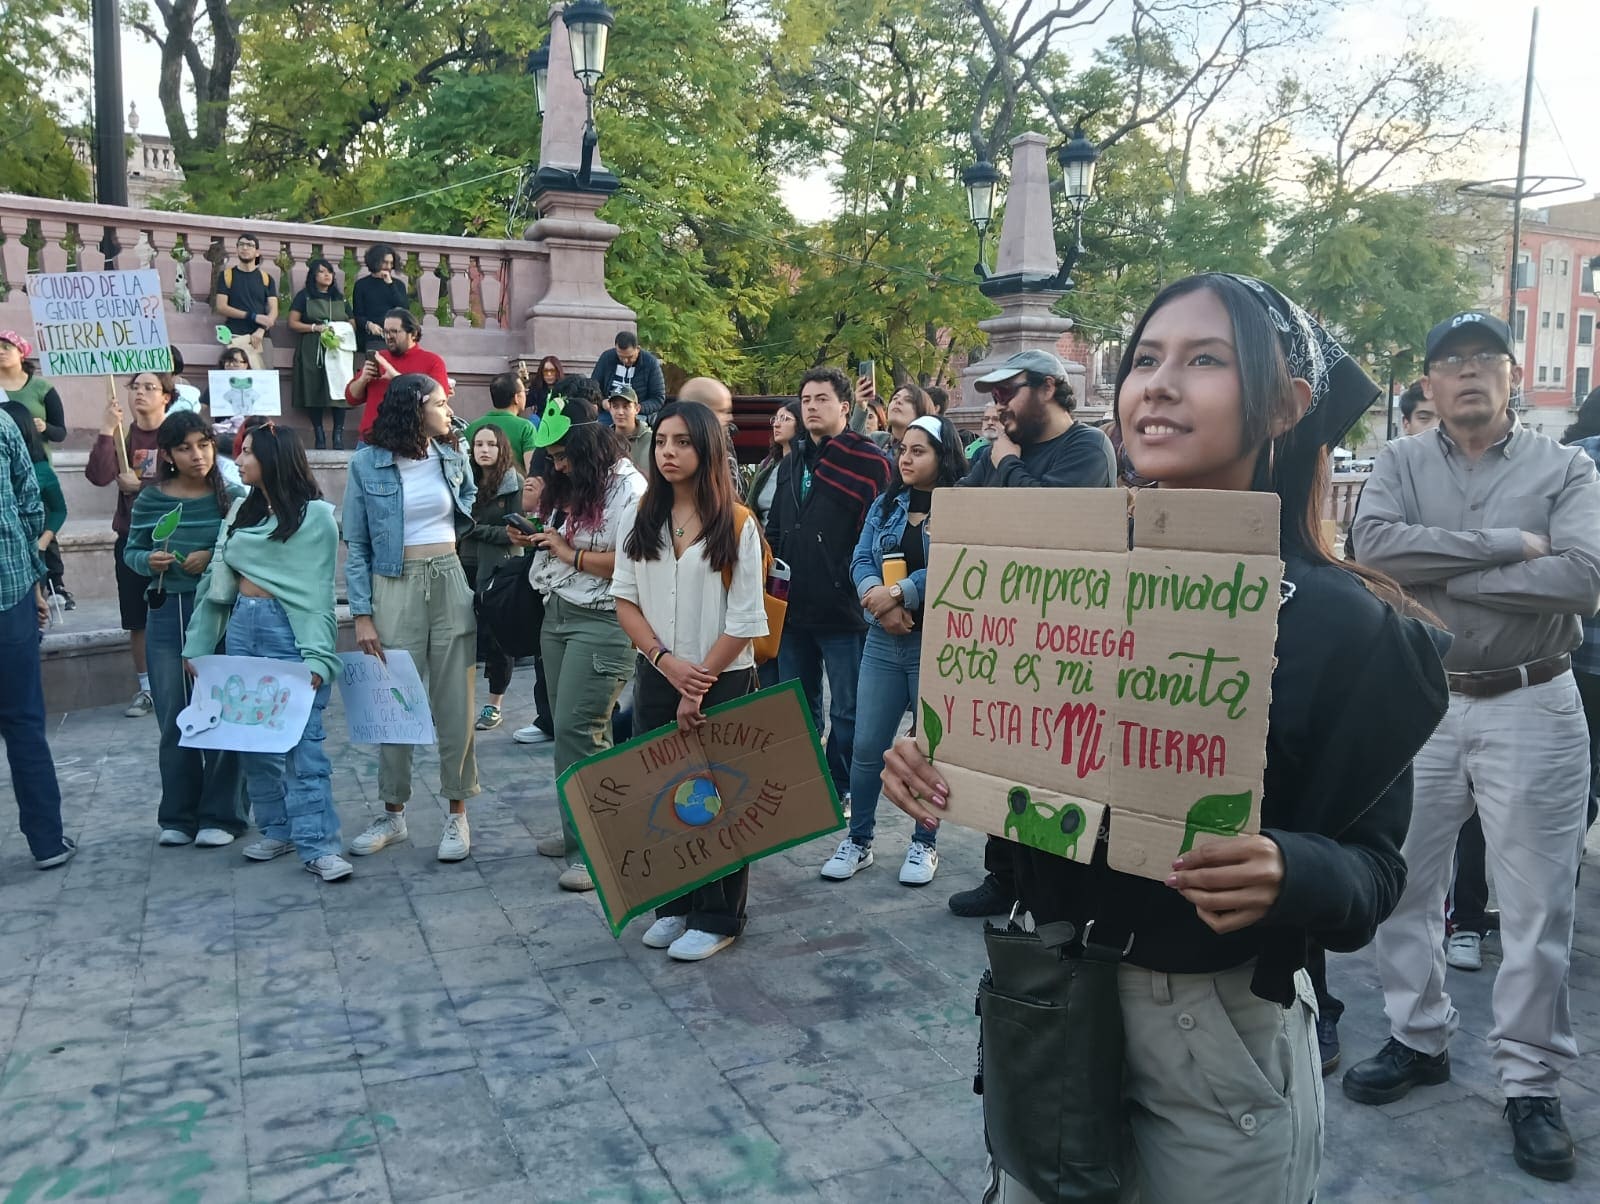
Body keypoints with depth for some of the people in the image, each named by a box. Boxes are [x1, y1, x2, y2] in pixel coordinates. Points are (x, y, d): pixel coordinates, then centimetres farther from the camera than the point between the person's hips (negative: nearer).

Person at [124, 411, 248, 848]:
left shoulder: (232, 498, -3)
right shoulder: (150, 500, 3)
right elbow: (131, 552, 10)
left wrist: (215, 559, -17)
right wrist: (149, 561, -11)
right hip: (166, 614, 2)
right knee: (173, 719, 9)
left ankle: (221, 815, 13)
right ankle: (179, 816, 22)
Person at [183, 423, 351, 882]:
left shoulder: (315, 516, -6)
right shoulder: (242, 511, 14)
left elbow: (319, 593, -10)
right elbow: (219, 578, 14)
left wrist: (316, 656, -18)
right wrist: (198, 645, 11)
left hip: (289, 632, -7)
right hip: (241, 627, 7)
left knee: (301, 739, -9)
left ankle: (317, 845, -6)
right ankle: (277, 829, 21)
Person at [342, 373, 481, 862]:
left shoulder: (452, 455, 7)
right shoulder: (367, 462, -2)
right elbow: (355, 544, -1)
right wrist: (362, 614, -6)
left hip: (451, 583, 2)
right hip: (395, 589, -2)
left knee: (455, 702, 3)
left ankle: (457, 813, 13)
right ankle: (393, 813, 20)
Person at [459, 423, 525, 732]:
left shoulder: (514, 483, -4)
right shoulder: (466, 481, 10)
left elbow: (515, 532, -9)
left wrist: (478, 530, -13)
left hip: (498, 571, -4)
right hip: (467, 568, 4)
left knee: (495, 637, 2)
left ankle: (495, 705, 13)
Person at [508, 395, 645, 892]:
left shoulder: (626, 487, -12)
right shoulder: (566, 484, 13)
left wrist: (570, 554, -15)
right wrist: (535, 540, 5)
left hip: (602, 622, -8)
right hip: (557, 613, 8)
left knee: (578, 728, -10)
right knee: (570, 727, 9)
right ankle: (578, 829, 20)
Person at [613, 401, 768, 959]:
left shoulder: (737, 525, -9)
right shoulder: (642, 519, 5)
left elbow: (744, 620, -11)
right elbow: (625, 597, 3)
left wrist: (699, 689, -11)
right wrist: (667, 661, -10)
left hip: (722, 680, -4)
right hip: (656, 677, 4)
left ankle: (716, 918, 17)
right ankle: (672, 904, 26)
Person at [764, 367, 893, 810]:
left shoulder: (868, 460, -8)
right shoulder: (791, 463, 15)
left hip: (843, 609, -7)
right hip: (794, 607, 7)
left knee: (845, 708, 6)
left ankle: (841, 787, 20)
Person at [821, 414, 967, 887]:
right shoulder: (885, 504, 9)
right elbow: (861, 561, 1)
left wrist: (899, 592, -22)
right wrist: (881, 601, -18)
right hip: (883, 640, 4)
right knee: (867, 747, 5)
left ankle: (924, 844, 23)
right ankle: (858, 840, 19)